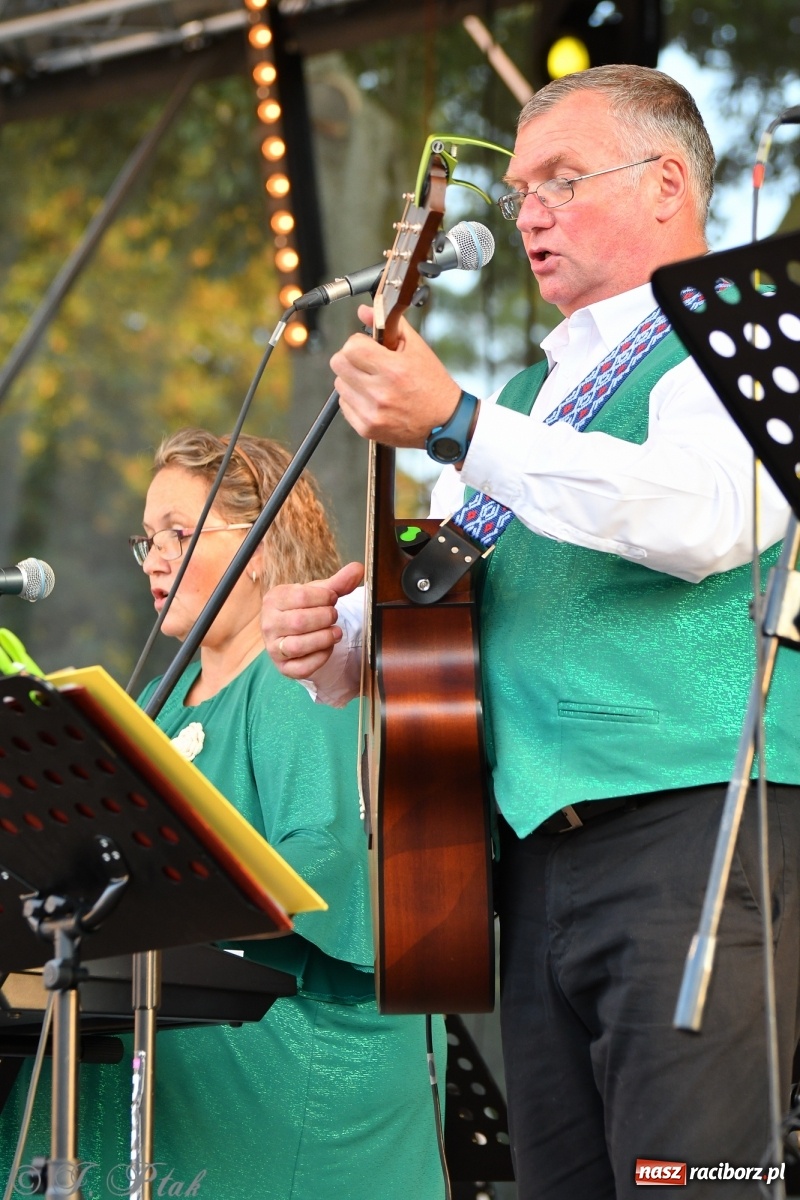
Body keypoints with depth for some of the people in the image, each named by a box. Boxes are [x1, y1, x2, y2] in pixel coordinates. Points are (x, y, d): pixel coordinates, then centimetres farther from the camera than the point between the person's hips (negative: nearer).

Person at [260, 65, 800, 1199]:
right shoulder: (528, 397, 26)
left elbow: (706, 516, -20)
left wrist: (453, 424, -21)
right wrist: (331, 641, 5)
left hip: (698, 829, -7)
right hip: (537, 858, 7)